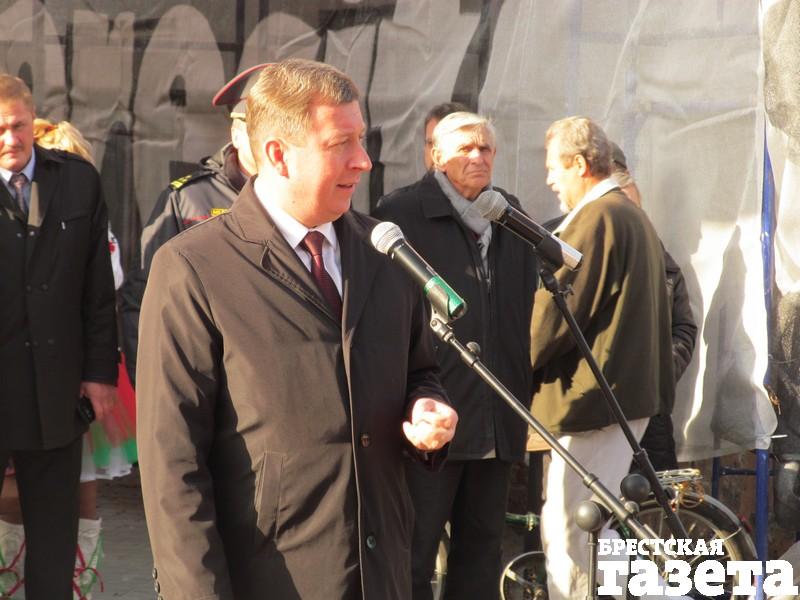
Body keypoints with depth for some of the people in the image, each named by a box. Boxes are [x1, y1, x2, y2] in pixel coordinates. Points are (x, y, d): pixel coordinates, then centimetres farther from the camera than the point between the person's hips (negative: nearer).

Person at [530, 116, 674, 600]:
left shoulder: (596, 218, -15)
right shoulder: (635, 217, 17)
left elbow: (553, 311, -17)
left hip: (591, 397, -11)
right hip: (631, 392, 11)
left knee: (567, 539, -7)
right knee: (587, 527, 17)